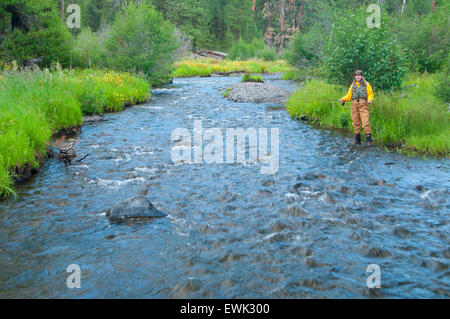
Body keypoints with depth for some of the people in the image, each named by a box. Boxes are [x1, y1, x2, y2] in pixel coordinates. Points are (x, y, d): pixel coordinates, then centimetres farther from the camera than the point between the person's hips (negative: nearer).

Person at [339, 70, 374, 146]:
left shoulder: (366, 84, 9)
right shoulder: (353, 85, 17)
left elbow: (370, 94, 6)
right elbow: (349, 95, 14)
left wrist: (369, 99, -14)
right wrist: (343, 99, -4)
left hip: (363, 105, -3)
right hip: (354, 105, 3)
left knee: (366, 122, -12)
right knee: (356, 122, 4)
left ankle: (368, 140, -9)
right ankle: (357, 139, 12)